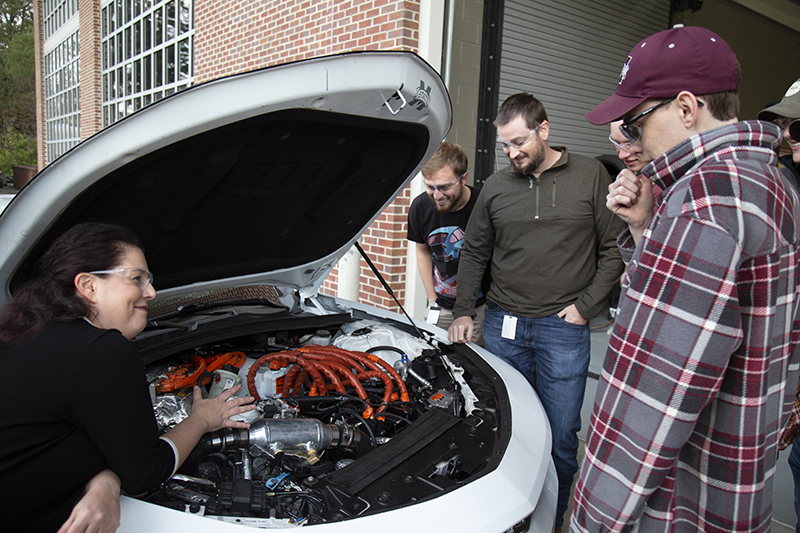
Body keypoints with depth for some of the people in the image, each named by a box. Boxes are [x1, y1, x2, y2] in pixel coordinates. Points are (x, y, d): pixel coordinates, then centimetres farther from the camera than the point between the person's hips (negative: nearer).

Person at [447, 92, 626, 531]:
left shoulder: (591, 176, 0)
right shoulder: (495, 187, 7)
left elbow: (615, 248, 2)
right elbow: (474, 252, 14)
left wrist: (587, 305, -6)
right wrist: (463, 311, 7)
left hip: (563, 329, -2)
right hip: (503, 325, 3)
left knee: (561, 437, 5)